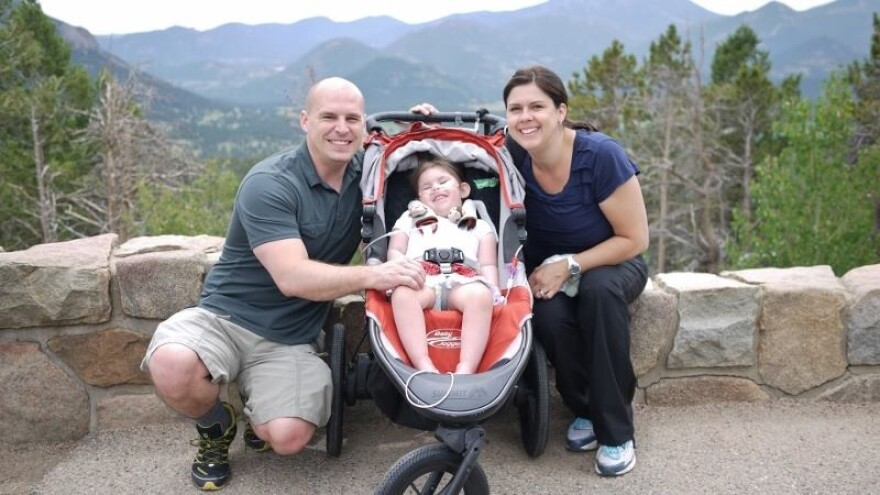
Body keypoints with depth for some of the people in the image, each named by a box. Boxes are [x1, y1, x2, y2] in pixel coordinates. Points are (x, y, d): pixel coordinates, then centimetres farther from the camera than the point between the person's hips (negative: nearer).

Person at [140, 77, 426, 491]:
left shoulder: (365, 173, 0)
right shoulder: (269, 184, -18)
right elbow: (293, 278, -28)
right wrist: (373, 276, -34)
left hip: (290, 339, 3)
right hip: (225, 317, -2)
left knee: (288, 437, -22)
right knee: (172, 365, -34)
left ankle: (258, 412, 17)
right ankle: (216, 427, 2)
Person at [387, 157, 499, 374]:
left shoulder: (479, 227, 33)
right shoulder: (409, 219, 36)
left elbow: (489, 266, 18)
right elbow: (395, 252, 20)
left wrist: (492, 292, -4)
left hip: (462, 285, 0)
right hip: (421, 283, 0)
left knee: (480, 294, -37)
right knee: (402, 293, -37)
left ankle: (466, 369, -45)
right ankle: (424, 366, -45)